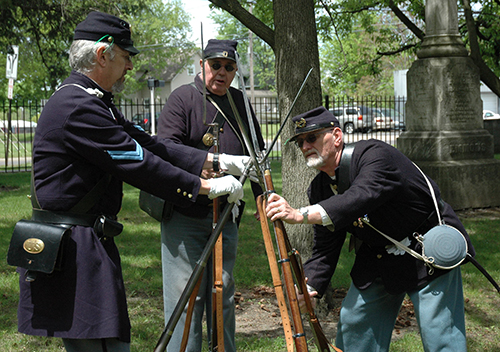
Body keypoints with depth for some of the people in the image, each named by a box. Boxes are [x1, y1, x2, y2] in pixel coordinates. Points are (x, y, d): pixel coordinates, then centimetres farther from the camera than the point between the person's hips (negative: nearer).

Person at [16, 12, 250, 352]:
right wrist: (209, 186, -12)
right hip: (72, 247, -11)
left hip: (87, 240, 11)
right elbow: (139, 165, -19)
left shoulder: (96, 103, 16)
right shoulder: (77, 106, -18)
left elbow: (149, 146, 14)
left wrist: (217, 160, 7)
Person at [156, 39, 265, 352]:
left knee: (223, 295, 12)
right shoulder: (183, 97, -4)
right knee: (186, 296, -4)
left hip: (225, 214, 5)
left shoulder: (240, 102, 13)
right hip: (185, 213, -5)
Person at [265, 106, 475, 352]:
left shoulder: (375, 155, -23)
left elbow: (360, 199, -42)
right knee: (352, 321, 8)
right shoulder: (319, 190, 1)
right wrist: (309, 287, -12)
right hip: (378, 261, 7)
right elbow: (325, 248, 5)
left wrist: (300, 215, -49)